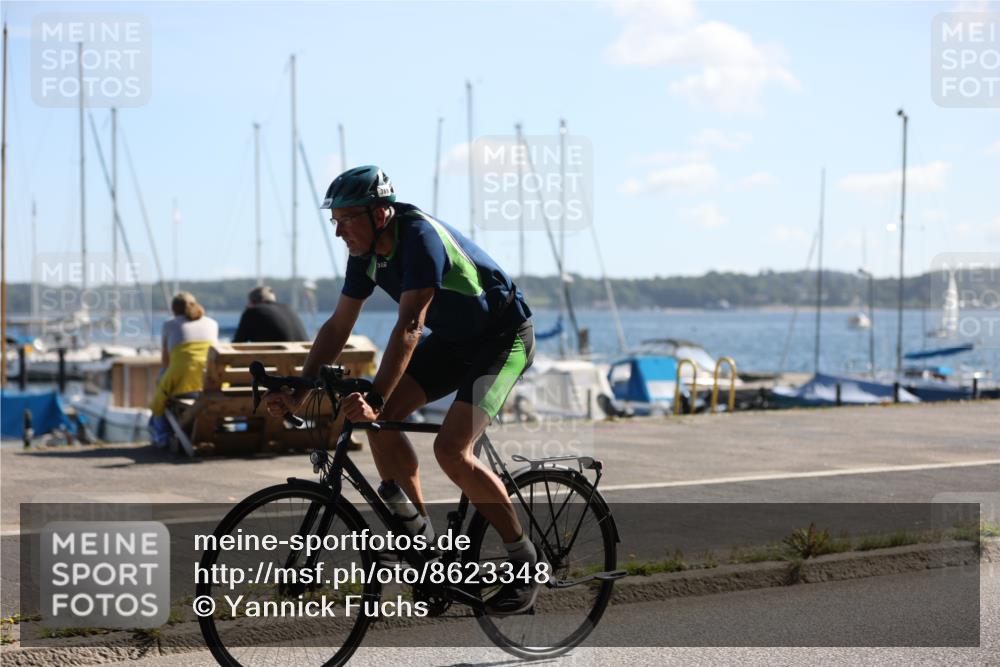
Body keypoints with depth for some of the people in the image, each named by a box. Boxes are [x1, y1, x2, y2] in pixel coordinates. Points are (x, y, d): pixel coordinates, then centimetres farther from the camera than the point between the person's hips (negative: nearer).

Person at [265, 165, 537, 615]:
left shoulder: (420, 236, -29)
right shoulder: (366, 251, -4)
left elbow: (409, 328, -37)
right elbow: (338, 326, 2)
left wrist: (374, 400, -44)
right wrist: (298, 392, -7)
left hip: (504, 336, -8)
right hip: (451, 339, 8)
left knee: (451, 449, -23)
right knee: (380, 420, -10)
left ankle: (524, 564, -8)